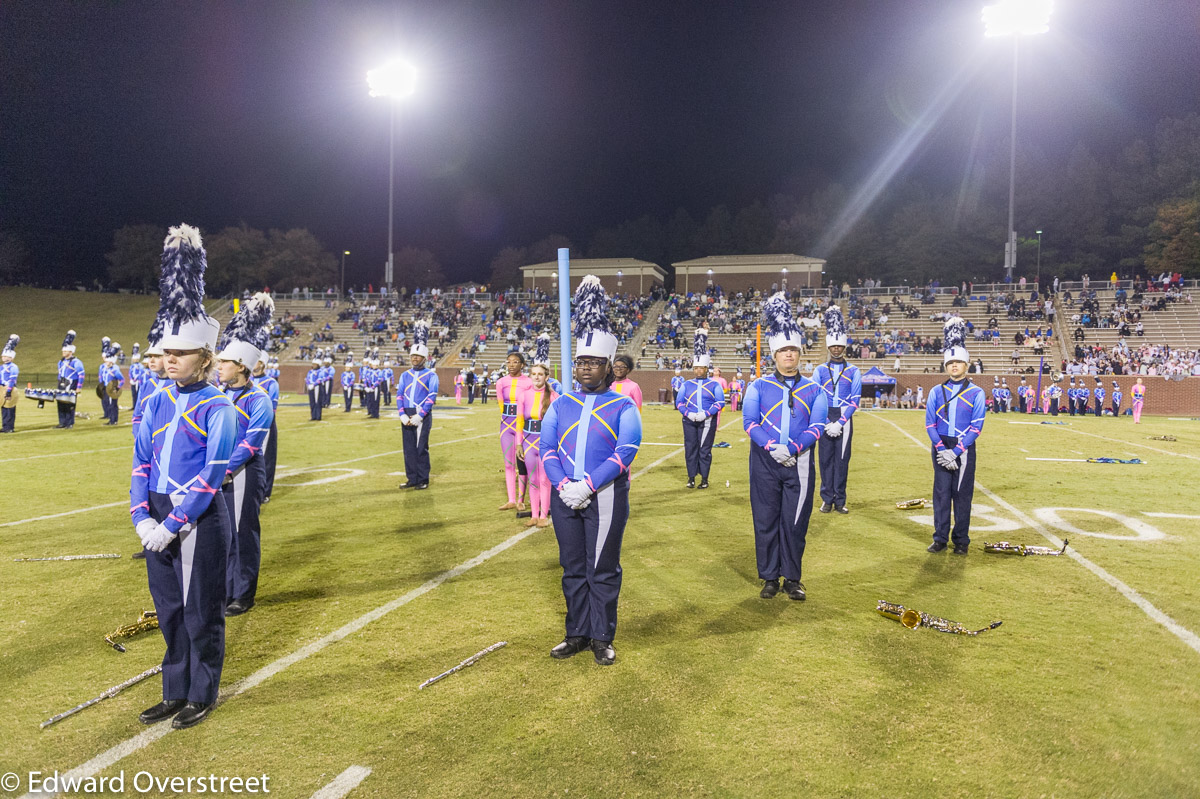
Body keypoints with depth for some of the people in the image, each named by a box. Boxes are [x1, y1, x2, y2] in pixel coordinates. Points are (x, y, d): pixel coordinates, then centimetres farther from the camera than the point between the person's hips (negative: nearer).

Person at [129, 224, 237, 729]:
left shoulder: (219, 409, -11)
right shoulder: (156, 404, 7)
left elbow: (211, 476, -15)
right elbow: (141, 465, 5)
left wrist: (172, 525, -18)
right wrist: (142, 517, -8)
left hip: (200, 521, -6)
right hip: (159, 518, 6)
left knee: (202, 612, 6)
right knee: (169, 609, 16)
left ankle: (202, 696, 22)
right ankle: (176, 692, 31)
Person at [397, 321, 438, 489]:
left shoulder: (431, 375, 1)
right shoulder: (405, 375, 14)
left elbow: (432, 396, -8)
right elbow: (399, 395, 7)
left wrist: (420, 415, -16)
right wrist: (402, 414, -8)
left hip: (422, 415, -4)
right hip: (407, 415, 4)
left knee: (421, 448, -2)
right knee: (409, 447, 7)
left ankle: (423, 480, 6)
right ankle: (412, 478, 15)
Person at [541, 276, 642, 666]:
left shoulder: (624, 407, 0)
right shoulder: (560, 405, 10)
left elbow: (626, 452, -12)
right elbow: (546, 449, 3)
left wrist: (588, 486, -20)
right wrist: (563, 485, -14)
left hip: (606, 498, -3)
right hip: (565, 497, 4)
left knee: (603, 570, 5)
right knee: (573, 570, 12)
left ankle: (602, 638, 18)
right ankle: (578, 634, 25)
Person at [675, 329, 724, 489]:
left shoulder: (714, 385, 3)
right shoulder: (687, 385, 10)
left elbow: (720, 402, -3)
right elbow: (679, 402, 7)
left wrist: (706, 414, -15)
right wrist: (688, 413, -10)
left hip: (707, 421, -2)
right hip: (689, 421, 2)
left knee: (705, 449, 1)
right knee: (690, 448, 3)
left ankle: (704, 478, 10)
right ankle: (691, 477, 12)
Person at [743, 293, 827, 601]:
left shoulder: (814, 390, 7)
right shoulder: (759, 386, 5)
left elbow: (818, 426, -2)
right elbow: (749, 421, -3)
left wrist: (792, 448, -18)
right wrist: (772, 447, -18)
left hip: (799, 464, 0)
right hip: (764, 463, 0)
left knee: (795, 523, 4)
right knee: (766, 520, 4)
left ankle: (792, 579, 18)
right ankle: (769, 578, 17)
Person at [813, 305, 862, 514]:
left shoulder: (854, 372, 4)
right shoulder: (820, 370, 6)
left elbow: (855, 400, -2)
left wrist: (840, 423, -13)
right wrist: (826, 424, -10)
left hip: (845, 418, 0)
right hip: (825, 418, 1)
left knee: (842, 458, 2)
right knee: (826, 458, 3)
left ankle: (840, 500, 10)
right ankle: (827, 499, 10)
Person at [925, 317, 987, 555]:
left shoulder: (976, 393, 1)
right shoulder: (936, 391, 8)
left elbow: (976, 427, -6)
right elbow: (930, 423, 3)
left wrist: (956, 452, -14)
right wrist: (942, 449, -11)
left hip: (964, 449, -2)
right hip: (940, 448, 2)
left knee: (962, 494, 3)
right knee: (941, 493, 4)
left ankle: (961, 540, 12)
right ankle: (940, 538, 11)